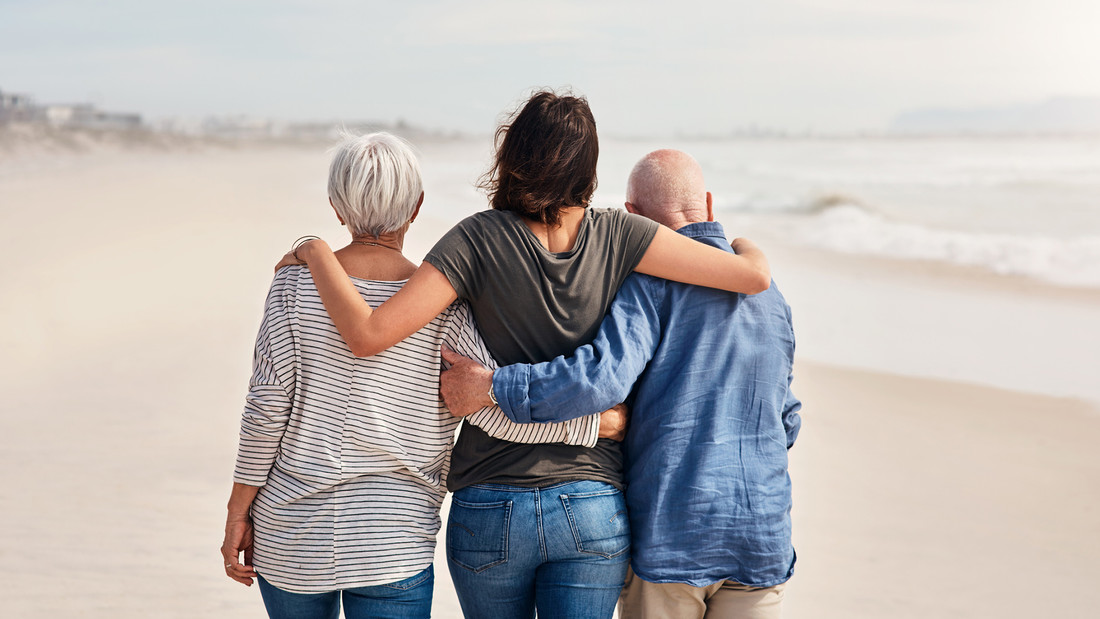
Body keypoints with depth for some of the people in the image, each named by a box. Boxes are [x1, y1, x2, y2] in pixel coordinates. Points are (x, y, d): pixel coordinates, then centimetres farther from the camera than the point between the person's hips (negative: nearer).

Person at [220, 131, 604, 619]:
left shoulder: (296, 283, -5)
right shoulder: (441, 308, -8)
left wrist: (238, 512, 4)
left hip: (291, 538, 2)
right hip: (392, 549, -2)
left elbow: (266, 407, -5)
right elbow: (500, 412, -15)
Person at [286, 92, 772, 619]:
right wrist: (747, 249, 13)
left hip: (488, 513, 0)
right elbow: (753, 277, -10)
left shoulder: (478, 240, -11)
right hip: (593, 511, 0)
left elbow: (366, 335, -19)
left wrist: (314, 252, -4)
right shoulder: (615, 235, -7)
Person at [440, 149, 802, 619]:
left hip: (669, 537, -5)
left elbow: (605, 376, -22)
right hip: (763, 541, 5)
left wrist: (490, 386, -16)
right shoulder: (772, 299, 15)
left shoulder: (653, 279, -6)